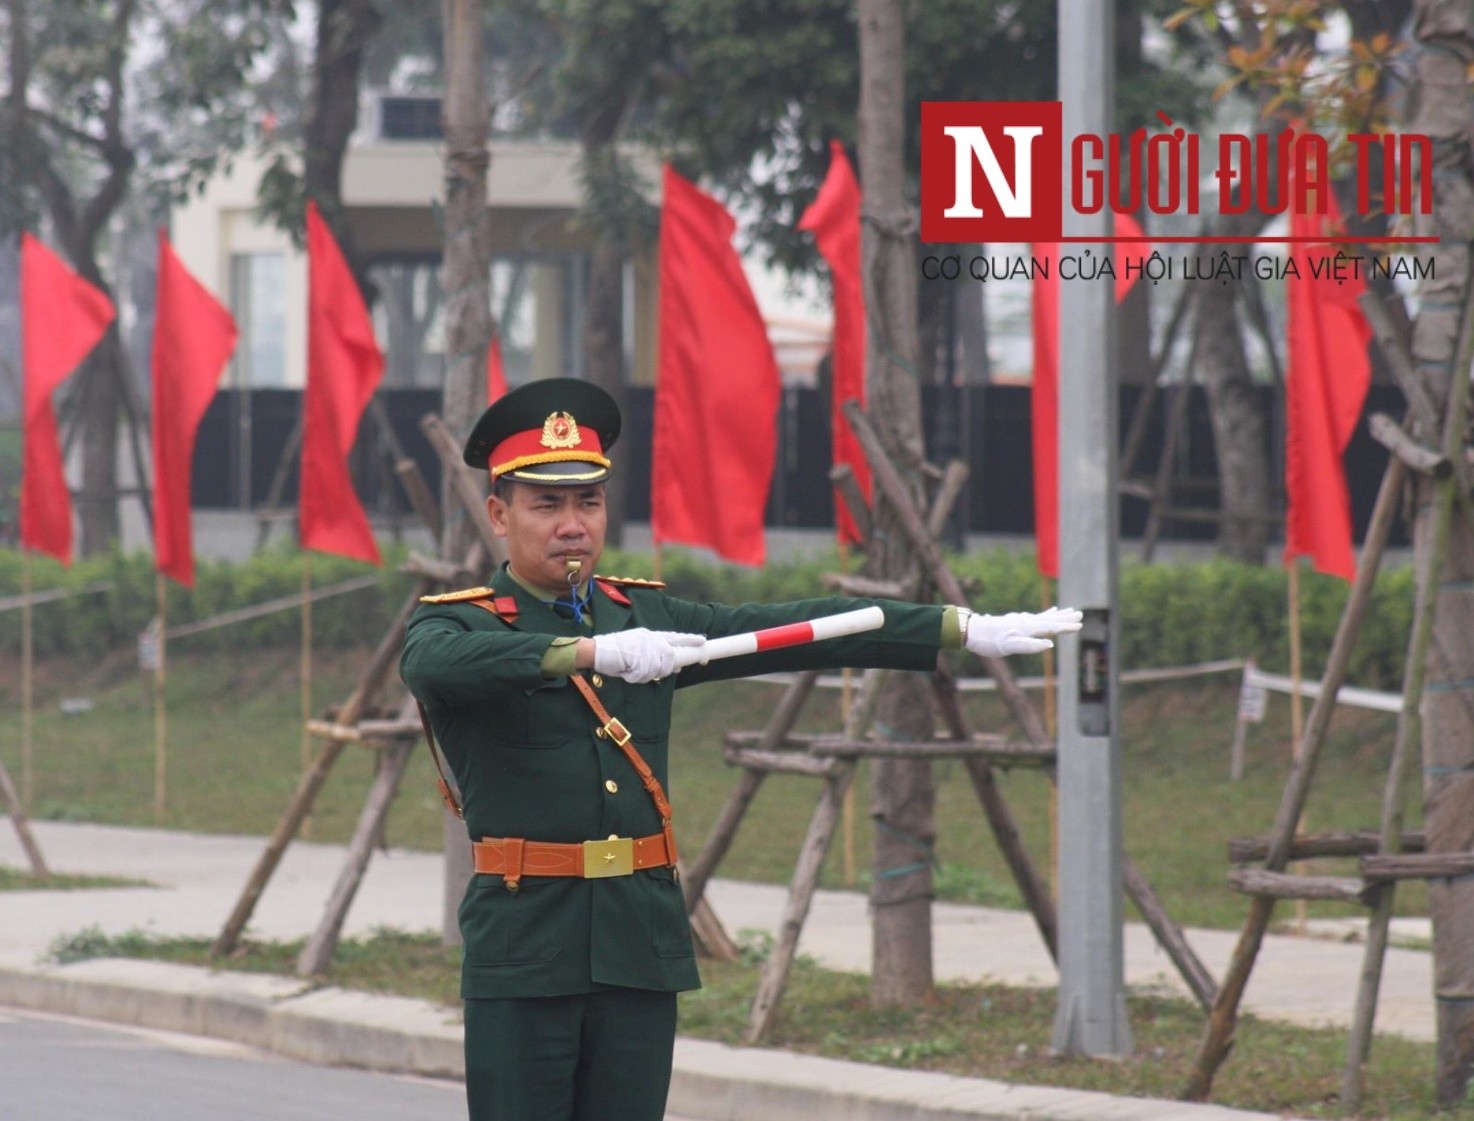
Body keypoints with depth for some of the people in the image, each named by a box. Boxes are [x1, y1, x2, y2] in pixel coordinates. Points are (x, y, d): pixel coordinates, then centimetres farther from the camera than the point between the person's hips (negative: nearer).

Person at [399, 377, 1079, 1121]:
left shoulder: (645, 616, 14)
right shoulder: (457, 625, -1)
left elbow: (800, 630, 11)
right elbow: (438, 664, -26)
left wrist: (966, 630, 5)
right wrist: (595, 652, -36)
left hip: (643, 946, 4)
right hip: (521, 951, -4)